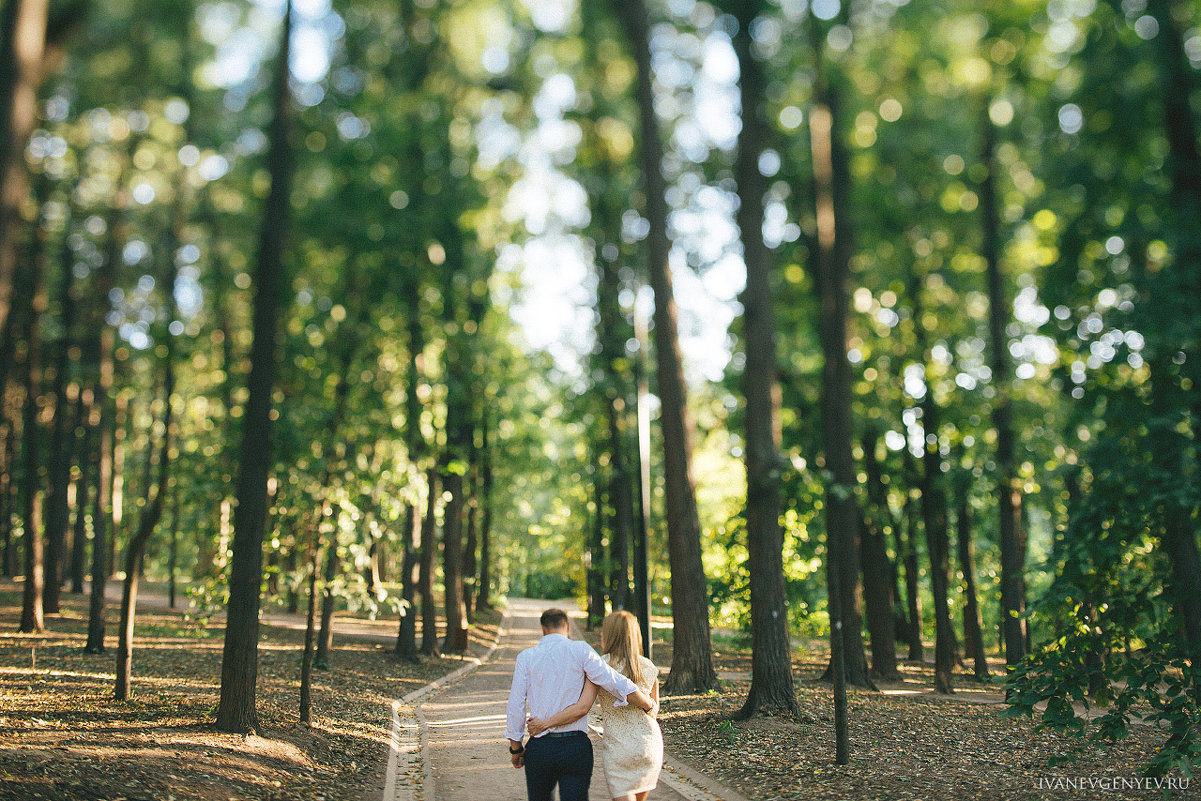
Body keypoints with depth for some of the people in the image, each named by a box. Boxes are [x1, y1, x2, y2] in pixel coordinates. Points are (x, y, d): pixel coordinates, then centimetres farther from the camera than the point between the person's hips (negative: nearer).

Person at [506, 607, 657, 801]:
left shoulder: (526, 657, 3)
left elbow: (516, 705, 1)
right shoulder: (580, 650, -2)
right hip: (576, 747, -2)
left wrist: (515, 748, 10)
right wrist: (650, 705, 7)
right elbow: (617, 684, -7)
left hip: (540, 748, 2)